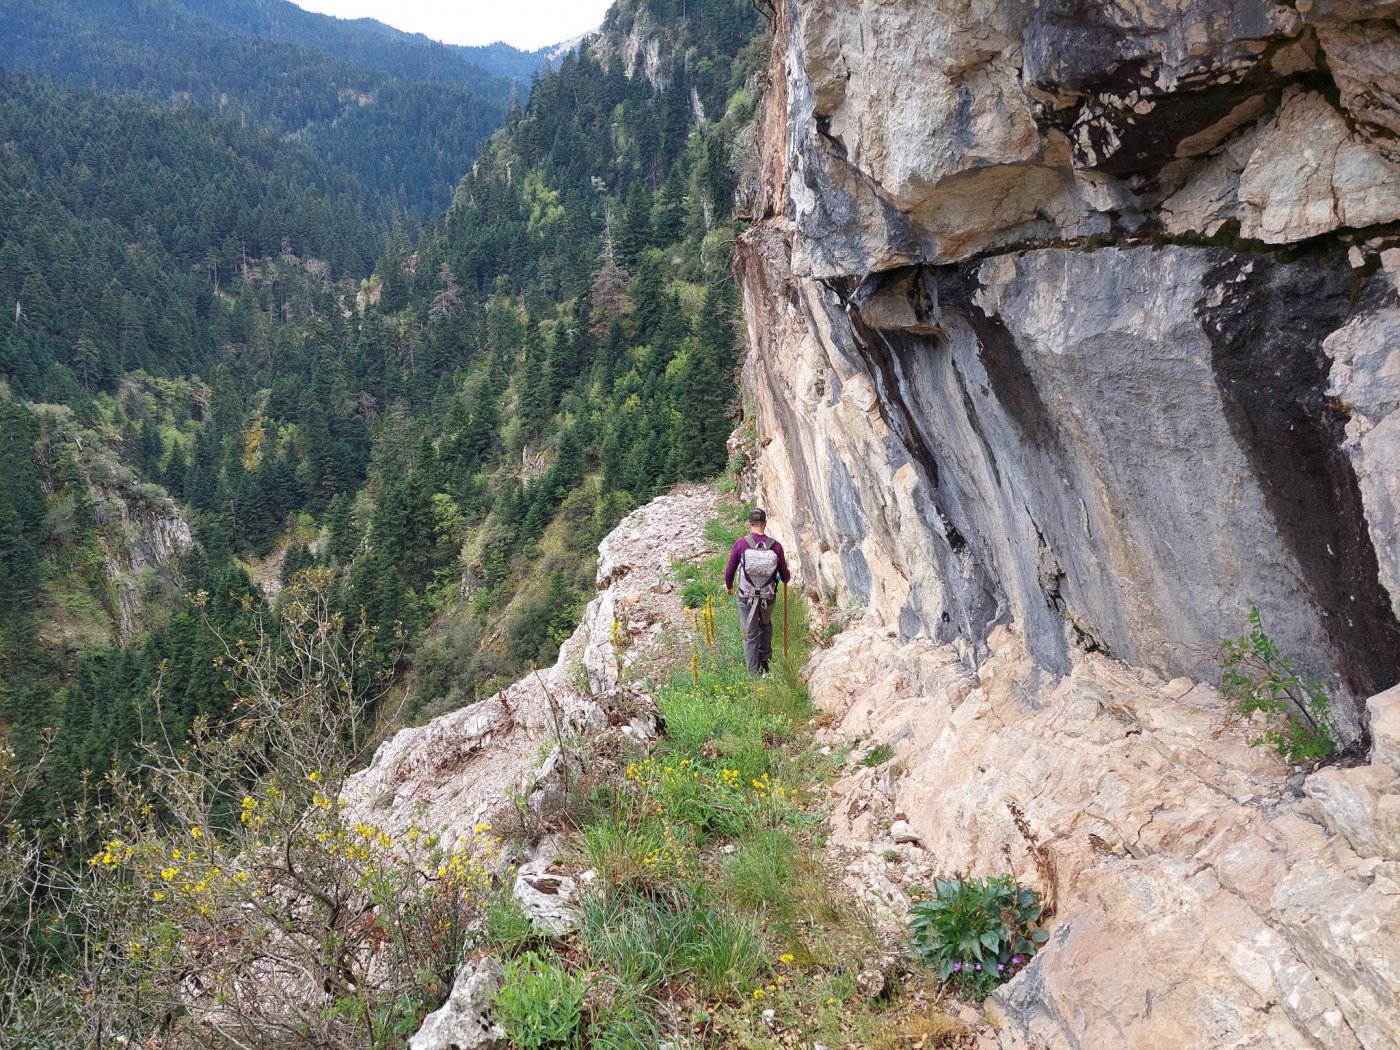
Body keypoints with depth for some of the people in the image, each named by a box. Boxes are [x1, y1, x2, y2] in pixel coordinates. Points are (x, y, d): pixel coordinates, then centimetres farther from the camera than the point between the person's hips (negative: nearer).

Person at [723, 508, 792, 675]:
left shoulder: (740, 544, -16)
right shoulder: (776, 546, -13)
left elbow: (730, 570, -5)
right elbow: (785, 576, -2)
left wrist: (728, 584, 16)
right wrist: (787, 577, 23)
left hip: (747, 598, -2)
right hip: (768, 598, 2)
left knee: (750, 635, 11)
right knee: (766, 625, 30)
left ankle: (755, 673, 17)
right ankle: (765, 660, 44)